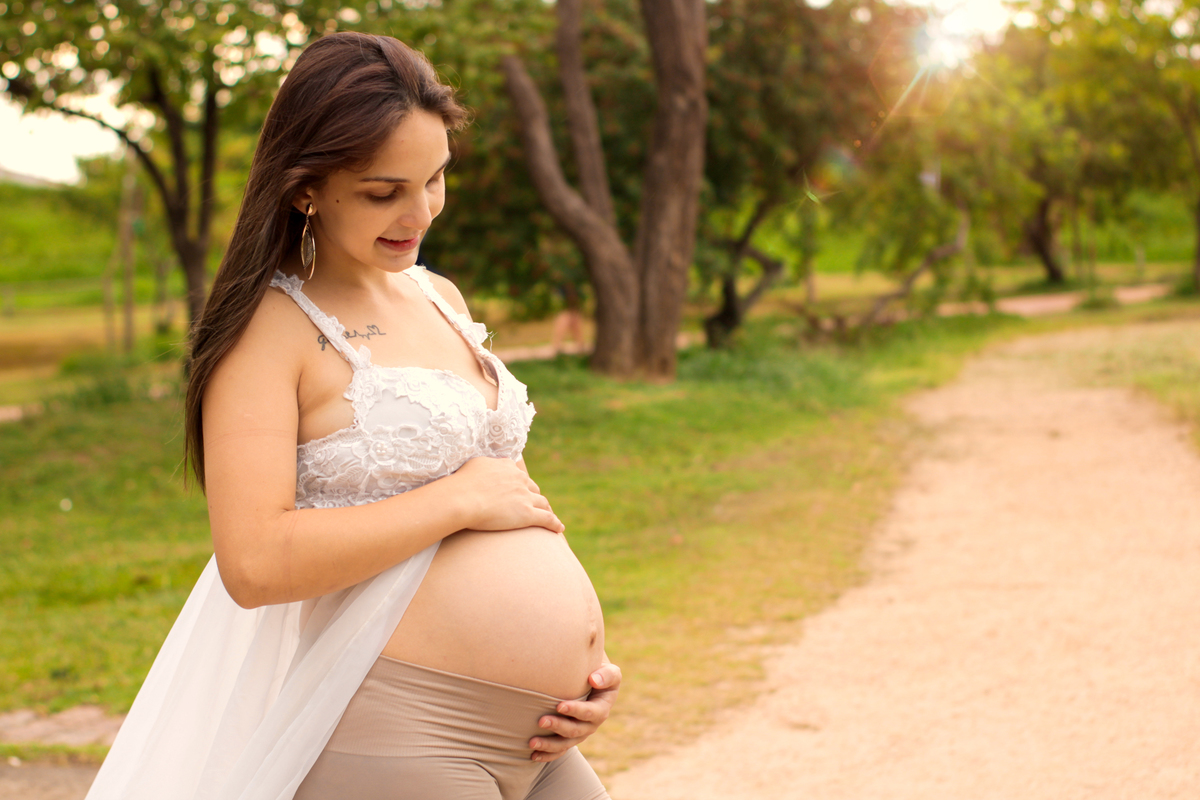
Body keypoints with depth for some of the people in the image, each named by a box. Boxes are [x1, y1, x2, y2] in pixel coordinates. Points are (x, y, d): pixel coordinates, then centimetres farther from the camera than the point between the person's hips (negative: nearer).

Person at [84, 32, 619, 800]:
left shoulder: (440, 299, 13)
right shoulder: (274, 326, -8)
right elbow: (254, 562, -20)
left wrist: (589, 651, 7)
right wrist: (462, 500, -14)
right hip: (392, 737, -7)